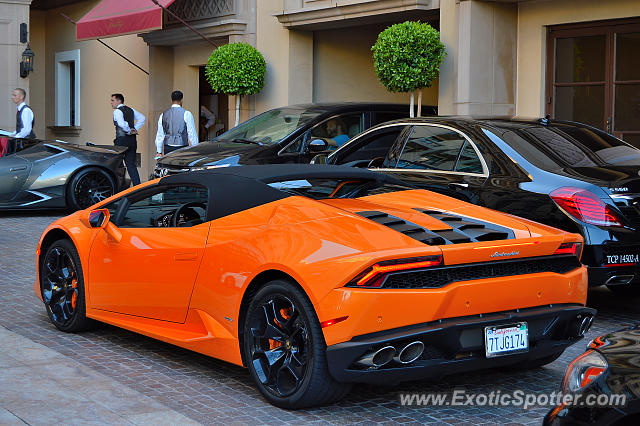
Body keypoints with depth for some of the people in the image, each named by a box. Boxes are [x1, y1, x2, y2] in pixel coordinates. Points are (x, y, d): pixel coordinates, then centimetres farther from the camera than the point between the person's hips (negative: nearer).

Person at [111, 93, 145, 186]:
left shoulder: (117, 111, -9)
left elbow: (121, 124, -25)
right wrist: (135, 129, 6)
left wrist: (129, 131, -11)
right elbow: (142, 118, 12)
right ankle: (137, 185, -2)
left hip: (122, 140, -7)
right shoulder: (130, 110, 14)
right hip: (132, 140, 7)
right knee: (131, 164, 7)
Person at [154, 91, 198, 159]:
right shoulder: (186, 114, -4)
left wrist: (159, 152, 16)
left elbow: (160, 135, 10)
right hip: (182, 148, -4)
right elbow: (192, 134, -5)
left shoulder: (163, 115, 8)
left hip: (168, 149, 4)